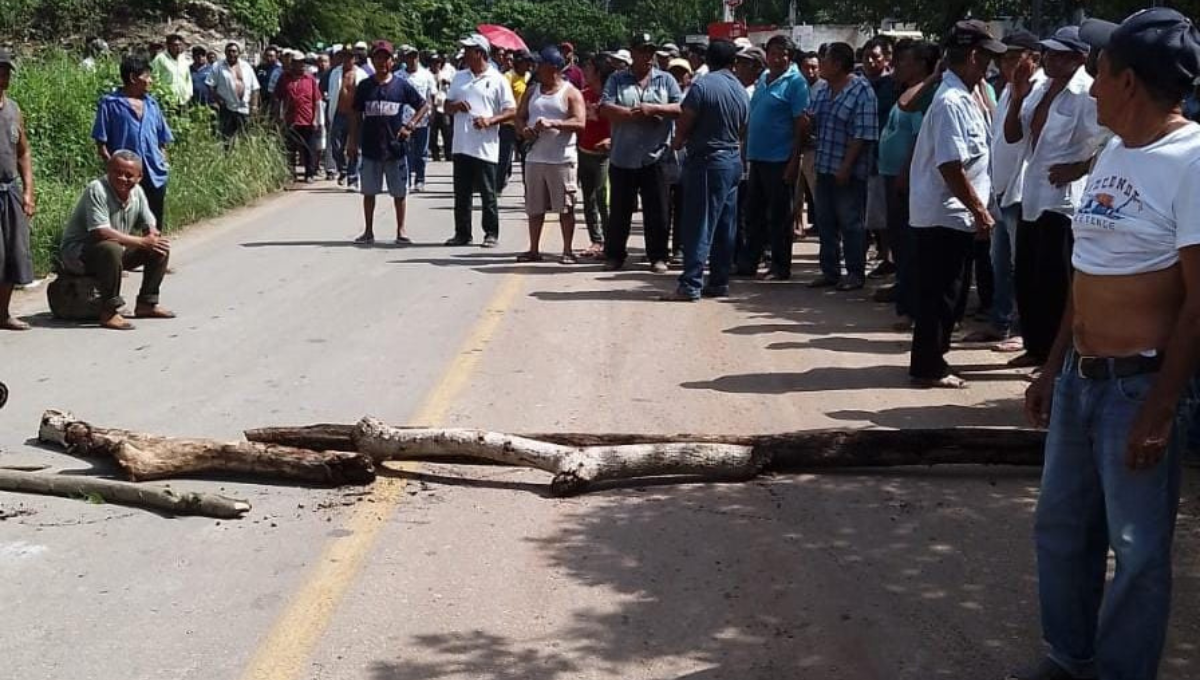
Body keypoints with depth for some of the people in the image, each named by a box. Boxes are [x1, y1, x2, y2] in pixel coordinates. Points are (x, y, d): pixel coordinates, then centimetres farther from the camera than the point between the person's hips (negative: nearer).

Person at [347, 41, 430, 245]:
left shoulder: (401, 86, -1)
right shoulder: (364, 86, 3)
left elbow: (424, 105, 6)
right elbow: (356, 115, 7)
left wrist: (409, 126, -5)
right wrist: (353, 142, 4)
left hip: (396, 147, -1)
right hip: (370, 148, 1)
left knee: (399, 192, 6)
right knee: (369, 191, 7)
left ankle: (401, 230, 16)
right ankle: (368, 231, 16)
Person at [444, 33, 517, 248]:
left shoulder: (497, 80, -2)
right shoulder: (459, 77, 14)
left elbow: (511, 111, -4)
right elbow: (447, 107, 19)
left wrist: (490, 120, -19)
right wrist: (456, 105, -5)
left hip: (485, 147, -5)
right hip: (461, 146, 5)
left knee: (488, 194, 1)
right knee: (461, 193, 8)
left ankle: (491, 233, 10)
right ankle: (462, 233, 16)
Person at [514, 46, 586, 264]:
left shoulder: (570, 93, -2)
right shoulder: (532, 91, 15)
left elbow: (580, 123, -12)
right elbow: (520, 117, 17)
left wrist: (552, 123, -21)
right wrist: (524, 129, -6)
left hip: (562, 159, -5)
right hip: (534, 158, 5)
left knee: (565, 207, -2)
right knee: (534, 207, 8)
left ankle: (568, 251, 5)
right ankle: (534, 250, 15)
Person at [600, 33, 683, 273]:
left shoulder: (666, 80, 8)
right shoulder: (617, 80, 6)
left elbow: (681, 108, -3)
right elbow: (606, 109, -8)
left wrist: (653, 109, -15)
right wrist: (638, 114, -13)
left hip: (655, 157, 0)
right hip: (622, 157, 0)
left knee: (657, 211, 3)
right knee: (619, 210, 9)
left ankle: (658, 256, 12)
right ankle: (614, 254, 19)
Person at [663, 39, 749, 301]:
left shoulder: (702, 87, -14)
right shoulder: (742, 91, 8)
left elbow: (685, 123, -11)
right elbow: (742, 130, 13)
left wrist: (678, 142, 9)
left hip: (706, 160, -7)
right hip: (734, 160, 7)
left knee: (699, 225, -8)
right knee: (725, 227, 11)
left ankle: (690, 285, -10)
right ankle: (719, 282, 16)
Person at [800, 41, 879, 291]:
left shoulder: (862, 91, -12)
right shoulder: (821, 92, 12)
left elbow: (862, 134, -17)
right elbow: (812, 127, 20)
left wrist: (846, 166, -20)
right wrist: (807, 123, -4)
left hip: (849, 171, -8)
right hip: (824, 168, 8)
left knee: (850, 223, 0)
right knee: (825, 222, 11)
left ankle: (856, 273, 10)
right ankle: (829, 271, 21)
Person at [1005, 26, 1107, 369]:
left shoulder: (1087, 95, -16)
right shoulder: (1040, 89, 9)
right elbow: (1012, 135, 11)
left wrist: (1078, 168, -17)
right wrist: (1018, 97, -2)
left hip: (1063, 200, -9)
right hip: (1032, 196, 9)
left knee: (1054, 284, -2)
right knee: (1026, 280, 15)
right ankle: (1036, 348, 28)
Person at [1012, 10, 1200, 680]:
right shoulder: (1116, 152, 10)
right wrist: (1054, 366, 18)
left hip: (1138, 384, -9)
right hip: (1080, 375, 9)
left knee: (1138, 549, 4)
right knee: (1061, 526, 18)